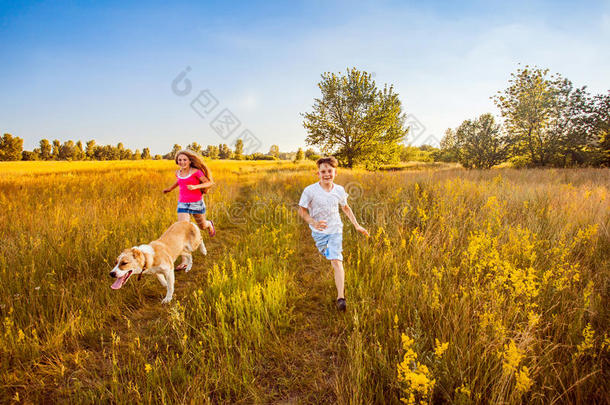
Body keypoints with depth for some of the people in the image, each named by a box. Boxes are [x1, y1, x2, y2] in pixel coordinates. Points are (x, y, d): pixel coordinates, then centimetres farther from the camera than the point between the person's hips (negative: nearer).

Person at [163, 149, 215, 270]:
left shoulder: (196, 171, -9)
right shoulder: (178, 172, 7)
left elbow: (210, 183, -11)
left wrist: (196, 186, -25)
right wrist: (170, 188, 37)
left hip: (197, 203, -3)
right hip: (182, 204, 3)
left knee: (202, 226, 18)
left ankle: (210, 224, 59)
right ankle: (185, 261, -8)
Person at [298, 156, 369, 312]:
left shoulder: (340, 190, -8)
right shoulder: (310, 191, -17)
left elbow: (346, 208, 11)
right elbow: (302, 211, -9)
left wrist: (357, 225, 11)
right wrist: (313, 223, -27)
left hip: (335, 230, 0)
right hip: (319, 232, 0)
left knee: (336, 261, -14)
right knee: (330, 258, 17)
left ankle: (340, 297, -14)